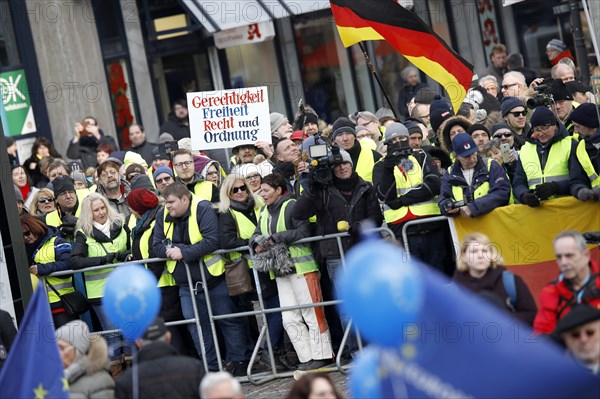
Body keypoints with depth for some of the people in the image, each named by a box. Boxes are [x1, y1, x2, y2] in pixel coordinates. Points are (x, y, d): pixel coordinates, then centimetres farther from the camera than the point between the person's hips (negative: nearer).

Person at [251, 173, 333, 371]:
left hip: (302, 266, -8)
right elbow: (257, 234, 15)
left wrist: (276, 238, -19)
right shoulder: (265, 211, 16)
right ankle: (307, 358, 11)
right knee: (290, 319, 6)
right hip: (281, 271, 8)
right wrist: (257, 243, -8)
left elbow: (303, 232, -19)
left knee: (312, 313, -4)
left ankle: (321, 355, 3)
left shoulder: (291, 206, -9)